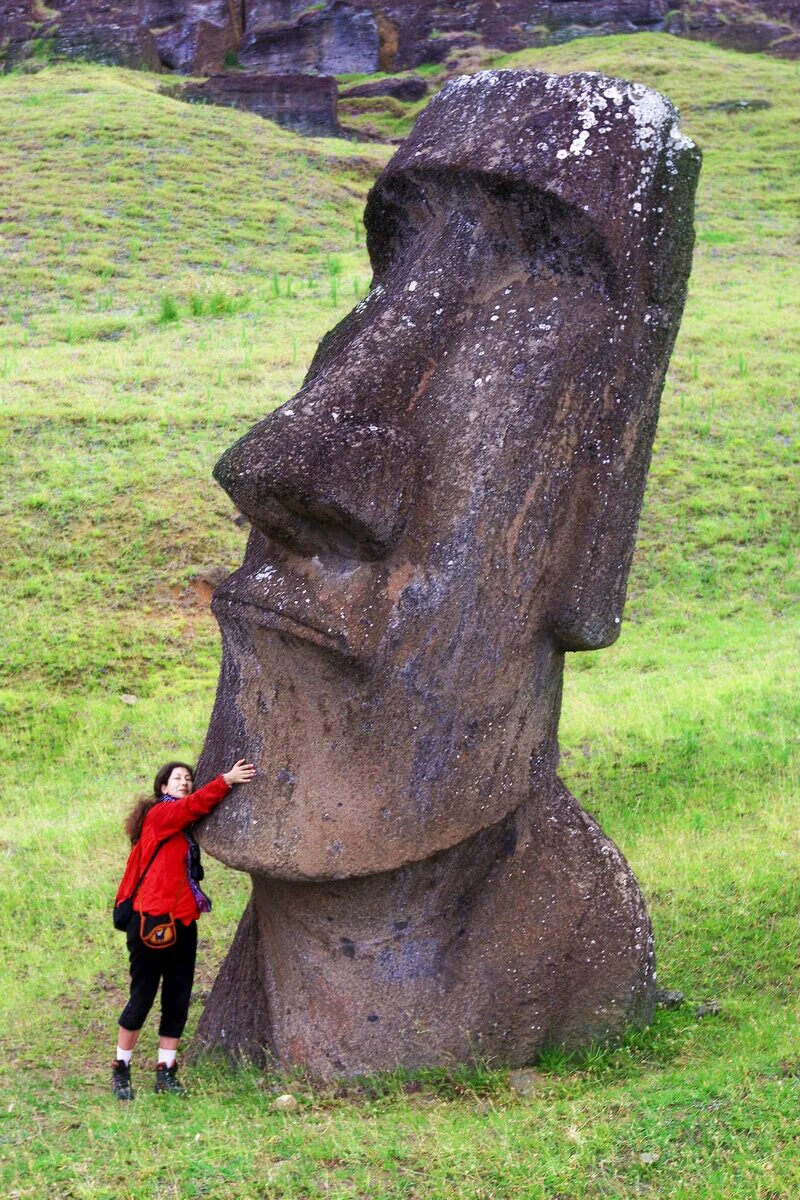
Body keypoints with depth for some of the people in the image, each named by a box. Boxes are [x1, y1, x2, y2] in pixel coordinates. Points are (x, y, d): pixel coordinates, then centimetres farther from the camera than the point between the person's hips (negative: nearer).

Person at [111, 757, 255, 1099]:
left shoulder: (187, 825, 16)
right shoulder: (158, 814, -9)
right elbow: (194, 805, -22)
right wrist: (226, 781, -29)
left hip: (183, 923, 7)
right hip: (152, 921, -7)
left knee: (178, 1001, 8)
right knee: (142, 998, 1)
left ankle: (166, 1072, 17)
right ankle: (120, 1070, 14)